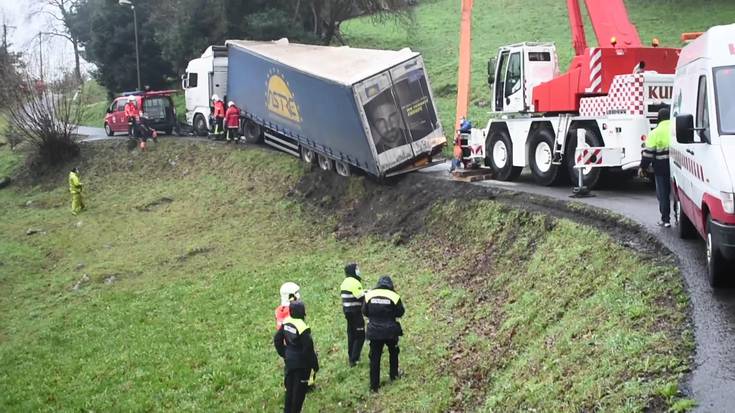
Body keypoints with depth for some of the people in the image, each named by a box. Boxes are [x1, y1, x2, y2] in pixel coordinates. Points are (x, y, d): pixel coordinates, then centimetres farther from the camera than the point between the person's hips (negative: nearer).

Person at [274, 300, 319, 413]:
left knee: (289, 388, 20)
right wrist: (315, 364, -8)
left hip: (289, 361, 7)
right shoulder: (303, 328, -26)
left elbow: (277, 339, 6)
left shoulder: (286, 323, -5)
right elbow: (308, 349, -21)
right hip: (301, 364, -7)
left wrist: (284, 354, 17)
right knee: (299, 391, 7)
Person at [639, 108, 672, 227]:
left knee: (663, 194, 3)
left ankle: (665, 220, 3)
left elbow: (648, 152, -7)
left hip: (662, 167, -3)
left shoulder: (655, 133, -6)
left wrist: (643, 167, 2)